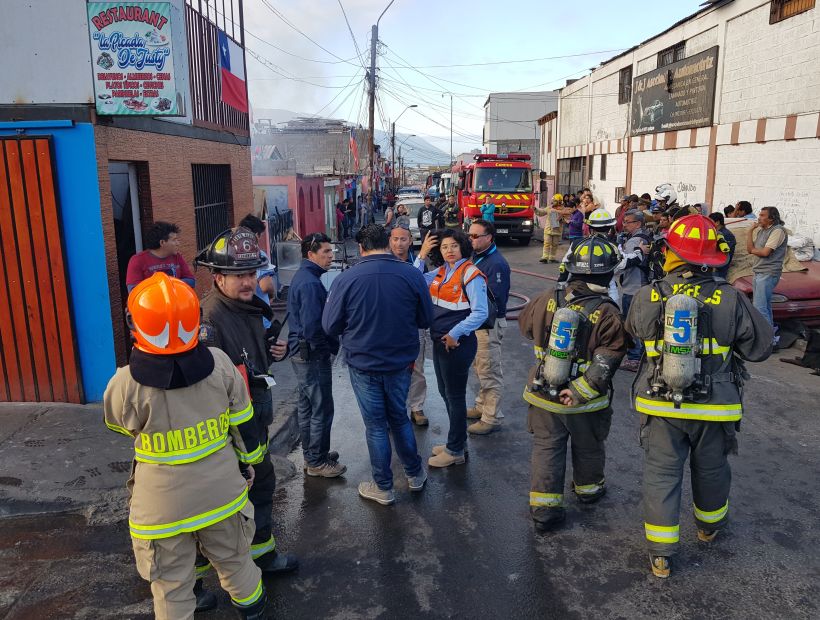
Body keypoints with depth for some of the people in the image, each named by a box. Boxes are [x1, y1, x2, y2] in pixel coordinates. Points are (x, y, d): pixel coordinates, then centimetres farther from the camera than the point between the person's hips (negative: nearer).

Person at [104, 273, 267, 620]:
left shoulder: (126, 385, -23)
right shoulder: (220, 365, -17)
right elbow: (244, 426, -4)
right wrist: (248, 463, 14)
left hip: (163, 507, -3)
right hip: (222, 493, 3)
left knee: (172, 586, 19)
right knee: (234, 561, 29)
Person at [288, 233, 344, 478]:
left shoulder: (303, 277, 10)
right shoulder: (310, 283, -21)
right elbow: (313, 327, -26)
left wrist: (332, 345, 9)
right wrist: (336, 346, -11)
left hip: (301, 352, 10)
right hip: (312, 354, -10)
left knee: (307, 406, 19)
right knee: (321, 410, 1)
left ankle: (312, 455, 32)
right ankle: (317, 462, 13)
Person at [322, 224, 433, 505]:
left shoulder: (346, 279, -15)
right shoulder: (412, 275, -11)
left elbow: (330, 326, -9)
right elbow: (425, 320, -1)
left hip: (364, 365, -2)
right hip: (401, 363, 2)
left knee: (376, 426, 12)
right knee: (400, 418, 22)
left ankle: (383, 487, 26)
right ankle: (415, 474, 36)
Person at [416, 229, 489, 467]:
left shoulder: (471, 274, -15)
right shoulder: (440, 273, 7)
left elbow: (480, 313, -20)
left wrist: (454, 335, -19)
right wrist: (421, 255, 0)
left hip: (457, 343, -8)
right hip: (439, 341, 8)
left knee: (455, 395, 4)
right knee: (445, 393, 18)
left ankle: (455, 451, 19)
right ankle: (457, 441, 35)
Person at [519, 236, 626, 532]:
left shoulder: (548, 299, -10)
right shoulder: (608, 314, -19)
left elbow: (525, 324, 9)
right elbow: (606, 363, -25)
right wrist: (579, 392, -22)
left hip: (542, 395, 2)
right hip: (585, 403, -2)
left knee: (546, 449, 14)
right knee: (588, 449, 24)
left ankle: (543, 509, 18)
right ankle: (588, 489, 48)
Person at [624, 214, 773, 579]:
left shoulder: (647, 297, -11)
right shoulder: (731, 300, -12)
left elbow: (633, 330, 8)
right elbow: (760, 347, -2)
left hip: (660, 406, 0)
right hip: (714, 409, 1)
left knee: (661, 475, 11)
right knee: (711, 470, 24)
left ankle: (660, 555, 18)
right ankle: (709, 525, 50)